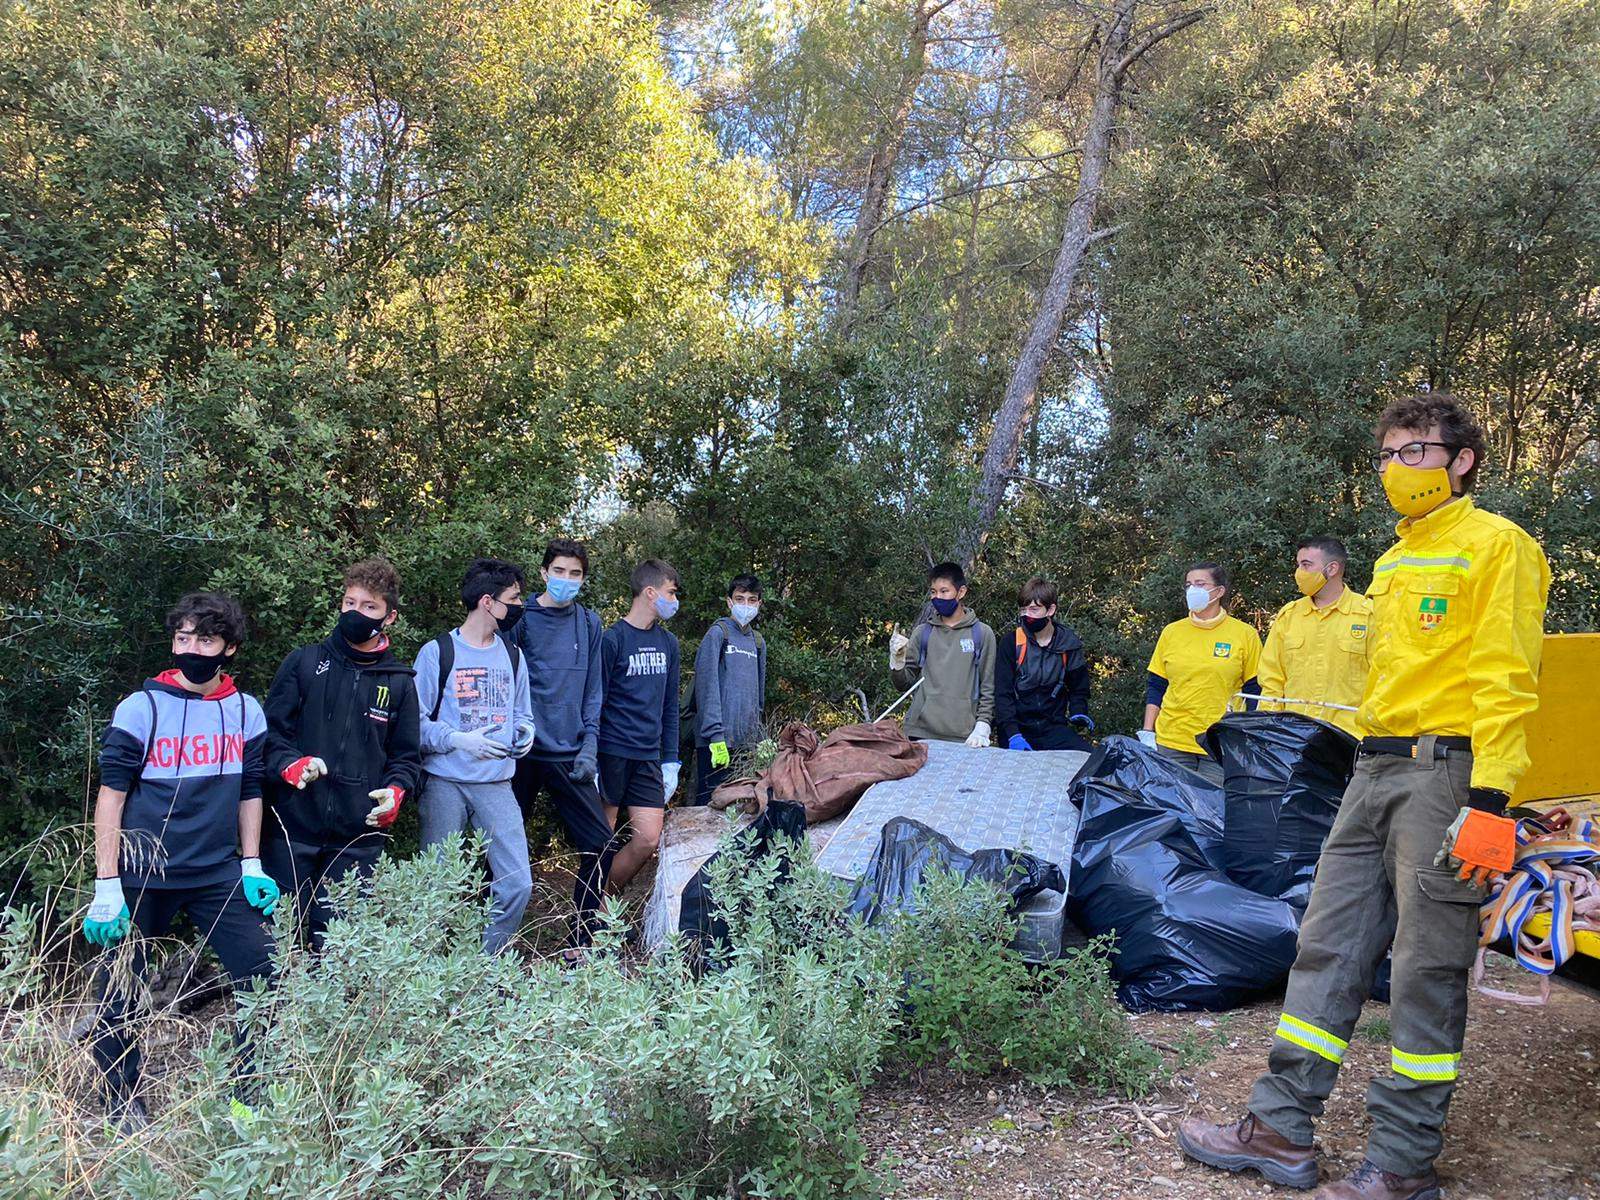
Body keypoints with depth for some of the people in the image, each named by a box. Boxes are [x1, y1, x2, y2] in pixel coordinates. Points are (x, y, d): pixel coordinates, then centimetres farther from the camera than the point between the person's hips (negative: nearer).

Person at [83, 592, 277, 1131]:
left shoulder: (247, 713, 3)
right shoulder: (140, 709, -7)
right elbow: (111, 794, -6)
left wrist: (252, 867, 7)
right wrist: (106, 886, -10)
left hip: (220, 873, 3)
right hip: (144, 877, -2)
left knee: (264, 975, -1)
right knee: (120, 995, 7)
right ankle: (122, 1103, 29)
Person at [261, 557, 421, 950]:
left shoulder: (399, 681, 9)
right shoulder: (304, 662, 4)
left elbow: (406, 755, 12)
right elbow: (272, 730, 2)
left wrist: (396, 790, -8)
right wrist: (289, 764, -17)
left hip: (358, 835, 1)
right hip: (293, 827, -1)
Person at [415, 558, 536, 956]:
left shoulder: (512, 655, 12)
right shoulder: (437, 652, -3)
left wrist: (525, 732, -1)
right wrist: (458, 740, -18)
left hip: (497, 784, 4)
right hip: (445, 784, -4)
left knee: (518, 883, -3)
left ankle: (485, 964, 16)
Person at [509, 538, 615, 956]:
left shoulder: (589, 622, 7)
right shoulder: (521, 618, -3)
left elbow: (593, 689, 9)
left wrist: (590, 743, 1)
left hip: (569, 755, 3)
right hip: (521, 752, -3)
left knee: (599, 845, 0)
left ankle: (580, 940, 14)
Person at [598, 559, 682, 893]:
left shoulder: (668, 643, 11)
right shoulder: (613, 639, -8)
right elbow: (594, 703, -7)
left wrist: (671, 761, 11)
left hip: (648, 757, 6)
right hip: (611, 753, -5)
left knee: (648, 840, 0)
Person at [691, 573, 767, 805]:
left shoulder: (758, 641, 17)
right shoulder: (717, 633, -4)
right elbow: (707, 686, -12)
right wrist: (715, 736, -19)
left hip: (749, 742, 7)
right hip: (717, 742, -7)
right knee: (710, 804, -5)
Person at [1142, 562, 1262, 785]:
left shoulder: (1245, 635, 2)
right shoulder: (1171, 632, 7)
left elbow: (1254, 690, 4)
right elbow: (1155, 687, 11)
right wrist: (1147, 733, 4)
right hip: (1171, 741, 2)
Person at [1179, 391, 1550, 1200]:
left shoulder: (1496, 546, -5)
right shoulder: (1392, 563, 20)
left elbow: (1505, 680, -13)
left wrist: (1489, 800, -19)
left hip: (1446, 773, -8)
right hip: (1374, 772, 8)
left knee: (1426, 971, 0)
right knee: (1328, 949, 8)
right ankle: (1280, 1130, 15)